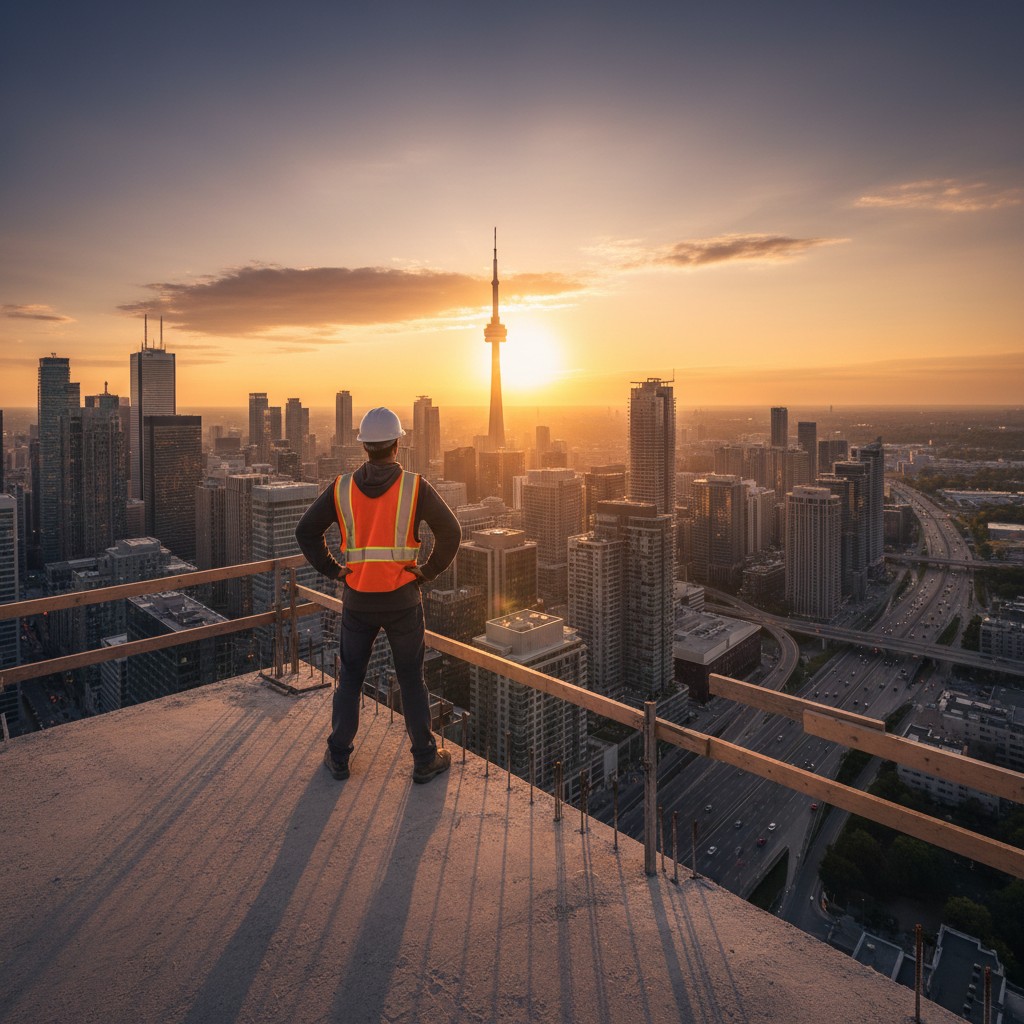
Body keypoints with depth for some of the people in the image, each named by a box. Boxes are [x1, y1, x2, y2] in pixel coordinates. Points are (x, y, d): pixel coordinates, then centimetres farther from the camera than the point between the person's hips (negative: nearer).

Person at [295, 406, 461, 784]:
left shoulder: (342, 488, -2)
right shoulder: (415, 487, -9)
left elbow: (306, 531, -2)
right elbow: (451, 531, -15)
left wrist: (332, 570, 3)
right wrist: (427, 571, -5)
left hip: (357, 600, 2)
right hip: (403, 600, -2)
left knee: (349, 679, 17)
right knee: (412, 681, 11)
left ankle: (338, 757, 28)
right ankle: (425, 760, 21)